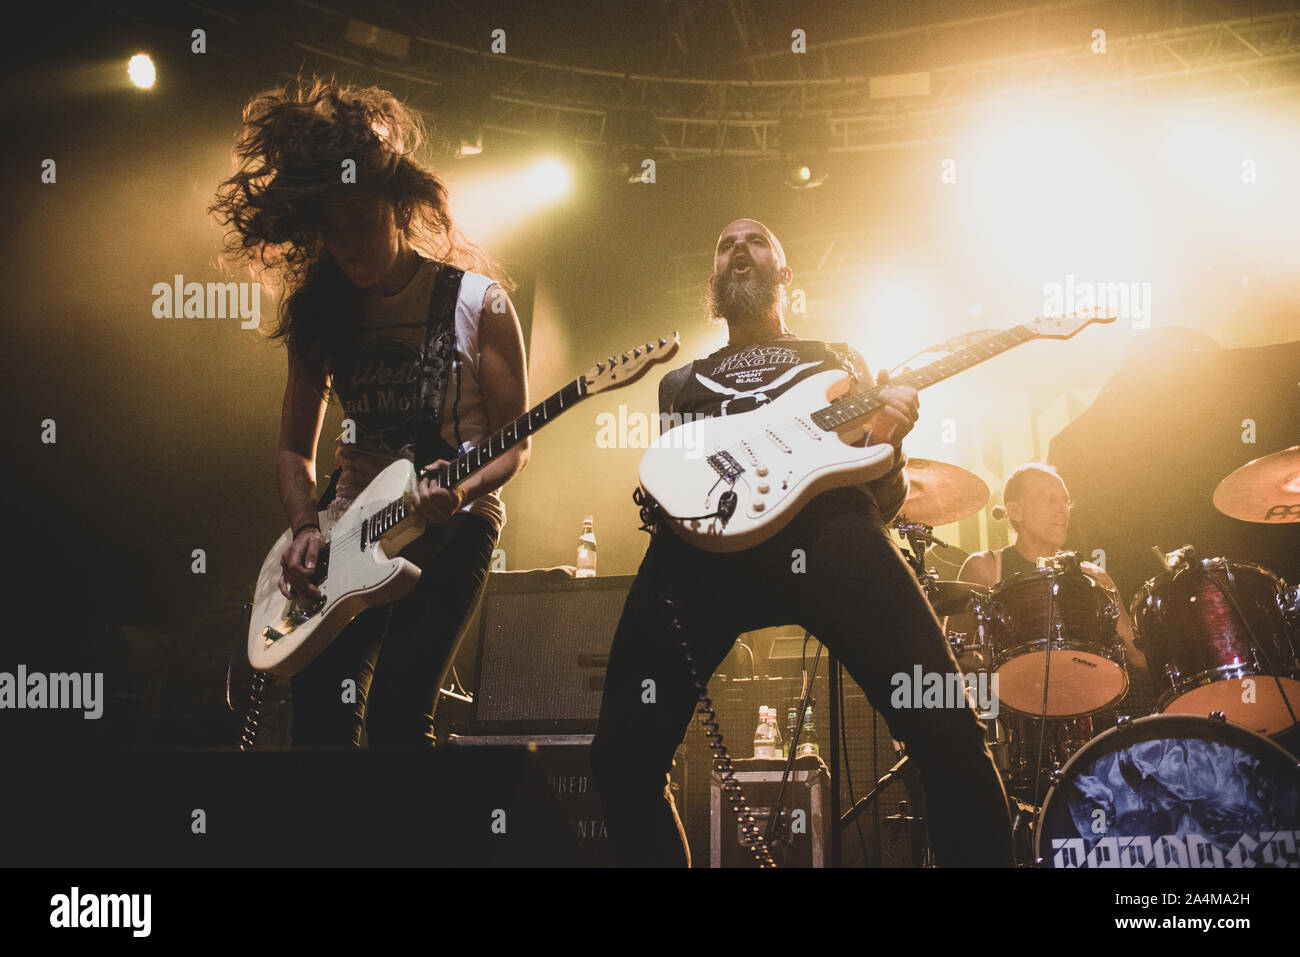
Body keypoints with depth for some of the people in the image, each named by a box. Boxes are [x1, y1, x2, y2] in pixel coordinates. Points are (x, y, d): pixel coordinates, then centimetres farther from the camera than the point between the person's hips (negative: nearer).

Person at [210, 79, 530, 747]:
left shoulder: (478, 303, -4)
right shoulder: (317, 310, 8)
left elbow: (514, 444, -1)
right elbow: (295, 446, 14)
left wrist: (461, 490, -21)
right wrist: (305, 528, -4)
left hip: (453, 523, -4)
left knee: (396, 717, -17)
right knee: (320, 717, -8)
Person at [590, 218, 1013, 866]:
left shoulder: (836, 359, 35)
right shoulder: (681, 382, 38)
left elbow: (885, 499, 26)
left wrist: (889, 444, 4)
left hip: (824, 521, -1)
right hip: (699, 538, 2)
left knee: (947, 733, -21)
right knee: (623, 756, -15)